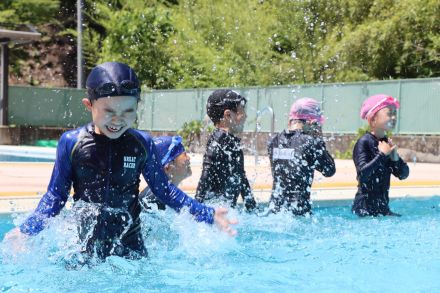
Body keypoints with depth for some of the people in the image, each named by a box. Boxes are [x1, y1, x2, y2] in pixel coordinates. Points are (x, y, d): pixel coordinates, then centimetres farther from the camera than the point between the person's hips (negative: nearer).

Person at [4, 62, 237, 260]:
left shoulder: (142, 143, -5)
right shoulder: (71, 142, -9)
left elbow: (164, 190, 5)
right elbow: (55, 196, 0)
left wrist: (208, 215, 0)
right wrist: (26, 230, -11)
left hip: (130, 246, 1)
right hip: (85, 246, -1)